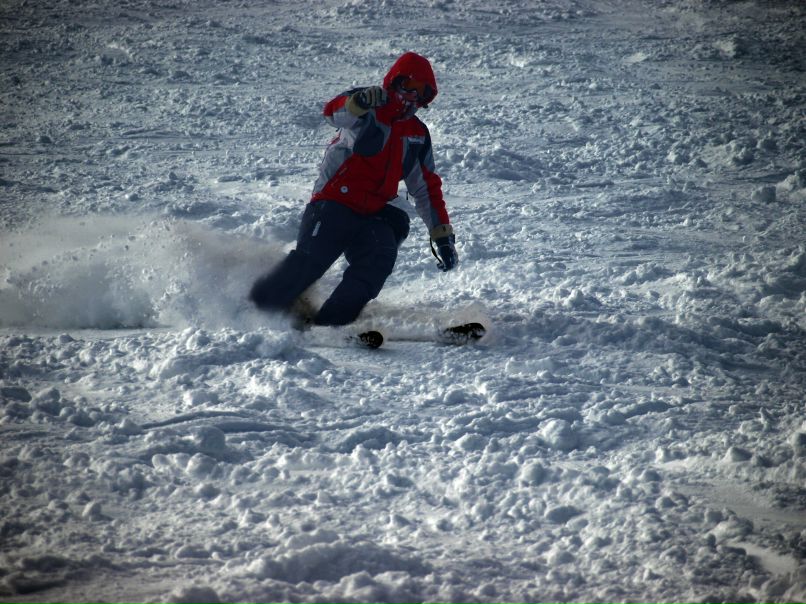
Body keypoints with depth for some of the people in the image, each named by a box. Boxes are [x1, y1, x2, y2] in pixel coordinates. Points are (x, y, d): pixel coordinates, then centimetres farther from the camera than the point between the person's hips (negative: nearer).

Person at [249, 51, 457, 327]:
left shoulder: (418, 136, 17)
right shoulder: (368, 109, 0)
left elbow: (427, 188, 23)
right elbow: (334, 113, -24)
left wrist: (442, 234, 16)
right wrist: (358, 102, -48)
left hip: (371, 216, 5)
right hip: (333, 204, -5)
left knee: (379, 260, -23)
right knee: (309, 261, -18)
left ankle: (329, 322, -22)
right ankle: (253, 308, 0)